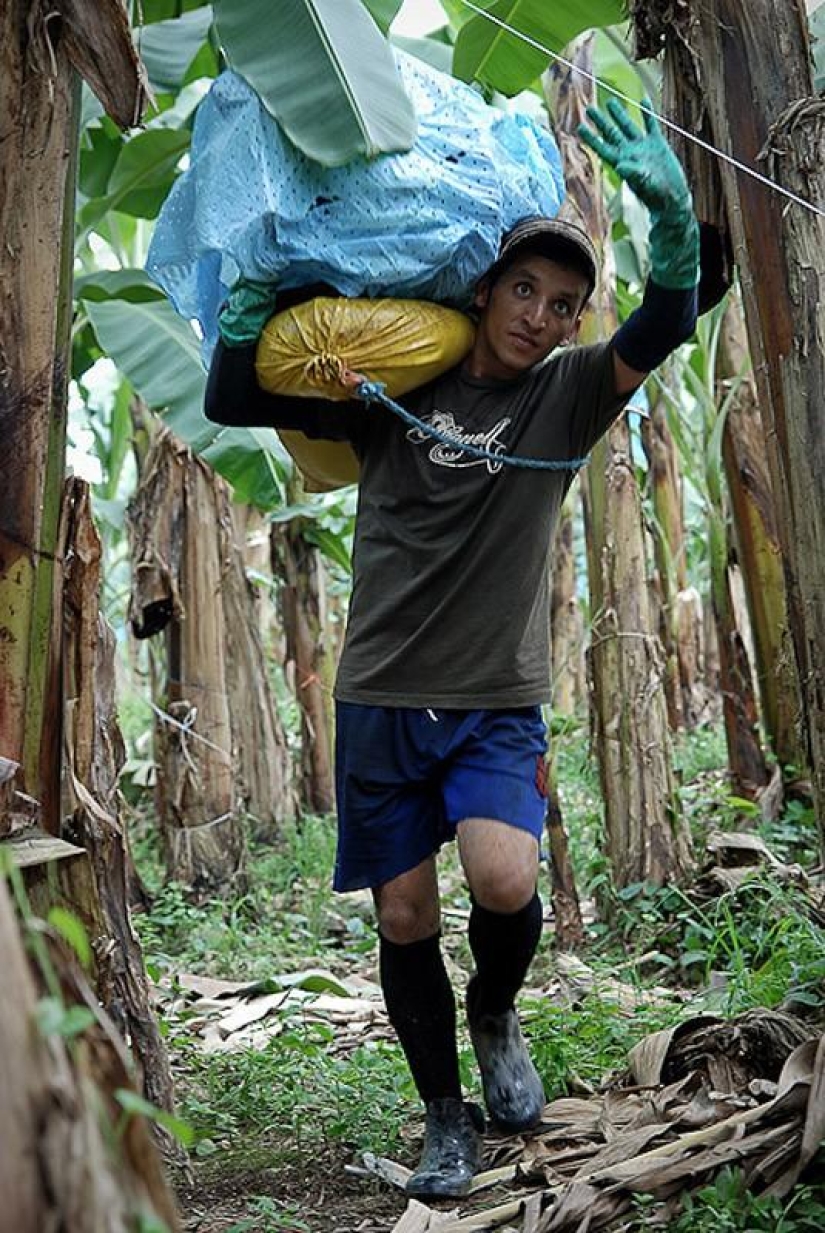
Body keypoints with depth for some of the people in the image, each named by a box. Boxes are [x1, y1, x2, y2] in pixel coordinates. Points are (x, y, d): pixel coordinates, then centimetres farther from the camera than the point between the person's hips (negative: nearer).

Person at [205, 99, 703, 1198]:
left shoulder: (565, 396, 3)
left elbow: (667, 326, -14)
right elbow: (231, 401, 8)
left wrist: (672, 213, -33)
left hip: (498, 706, -1)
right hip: (381, 698, 1)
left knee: (505, 880, -23)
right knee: (404, 918, 3)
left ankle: (495, 1018, 11)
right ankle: (447, 1120, 24)